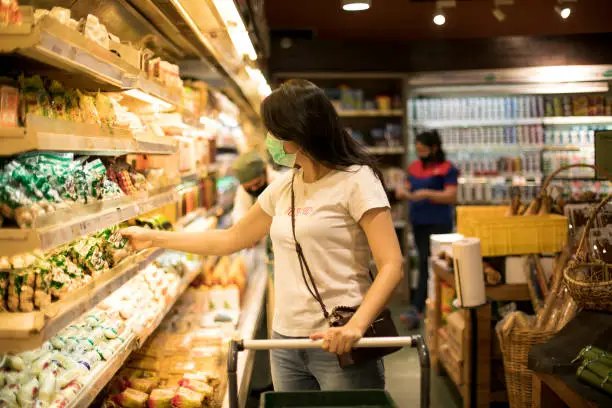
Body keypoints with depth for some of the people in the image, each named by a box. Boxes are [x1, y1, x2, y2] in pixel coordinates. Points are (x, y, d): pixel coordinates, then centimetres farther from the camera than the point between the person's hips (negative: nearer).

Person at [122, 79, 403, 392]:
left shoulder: (355, 180, -10)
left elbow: (391, 266, -15)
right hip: (285, 340, 6)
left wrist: (356, 325, -29)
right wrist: (154, 238, 21)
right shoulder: (283, 187, 11)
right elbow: (230, 239, 20)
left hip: (339, 342, -6)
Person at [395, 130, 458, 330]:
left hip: (438, 223, -6)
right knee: (426, 264, 10)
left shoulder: (447, 169, -6)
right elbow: (408, 189, 18)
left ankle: (416, 309, -11)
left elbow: (451, 196, -12)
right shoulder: (414, 167, 13)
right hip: (418, 222, 7)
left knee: (427, 264, -9)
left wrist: (427, 194, -22)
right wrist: (404, 192, -5)